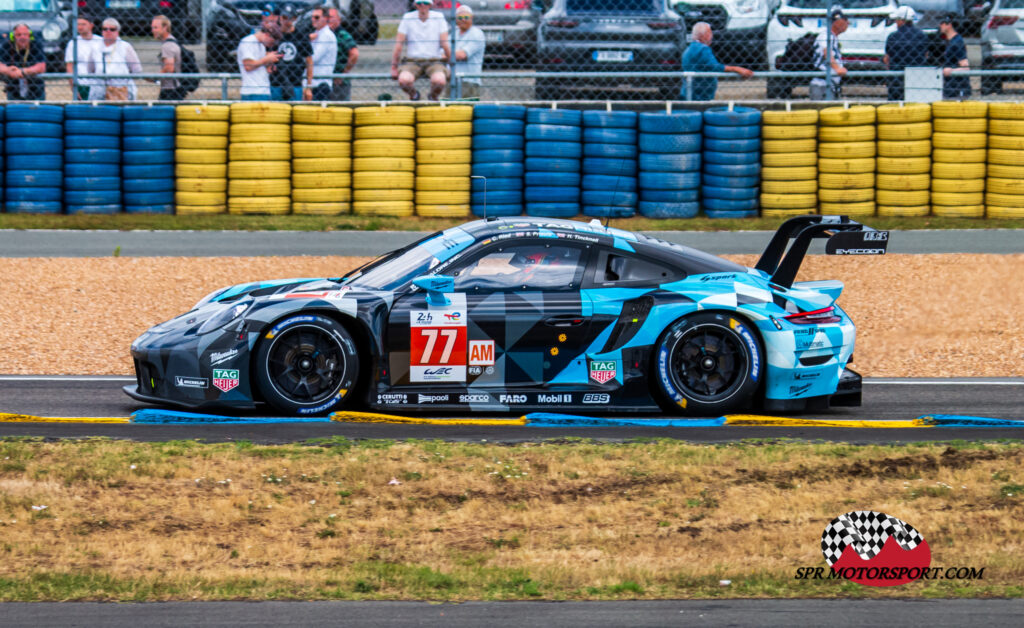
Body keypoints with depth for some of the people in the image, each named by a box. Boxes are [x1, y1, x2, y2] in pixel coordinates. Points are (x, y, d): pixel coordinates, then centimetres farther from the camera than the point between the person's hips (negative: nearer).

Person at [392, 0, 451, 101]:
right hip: (412, 61, 0)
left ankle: (434, 97, 4)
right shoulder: (408, 18, 4)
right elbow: (398, 44, 3)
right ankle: (414, 95, 6)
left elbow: (445, 44, 4)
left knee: (440, 81, -34)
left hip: (434, 61, 0)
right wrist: (394, 67, 0)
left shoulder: (438, 17, 4)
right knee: (404, 80, -32)